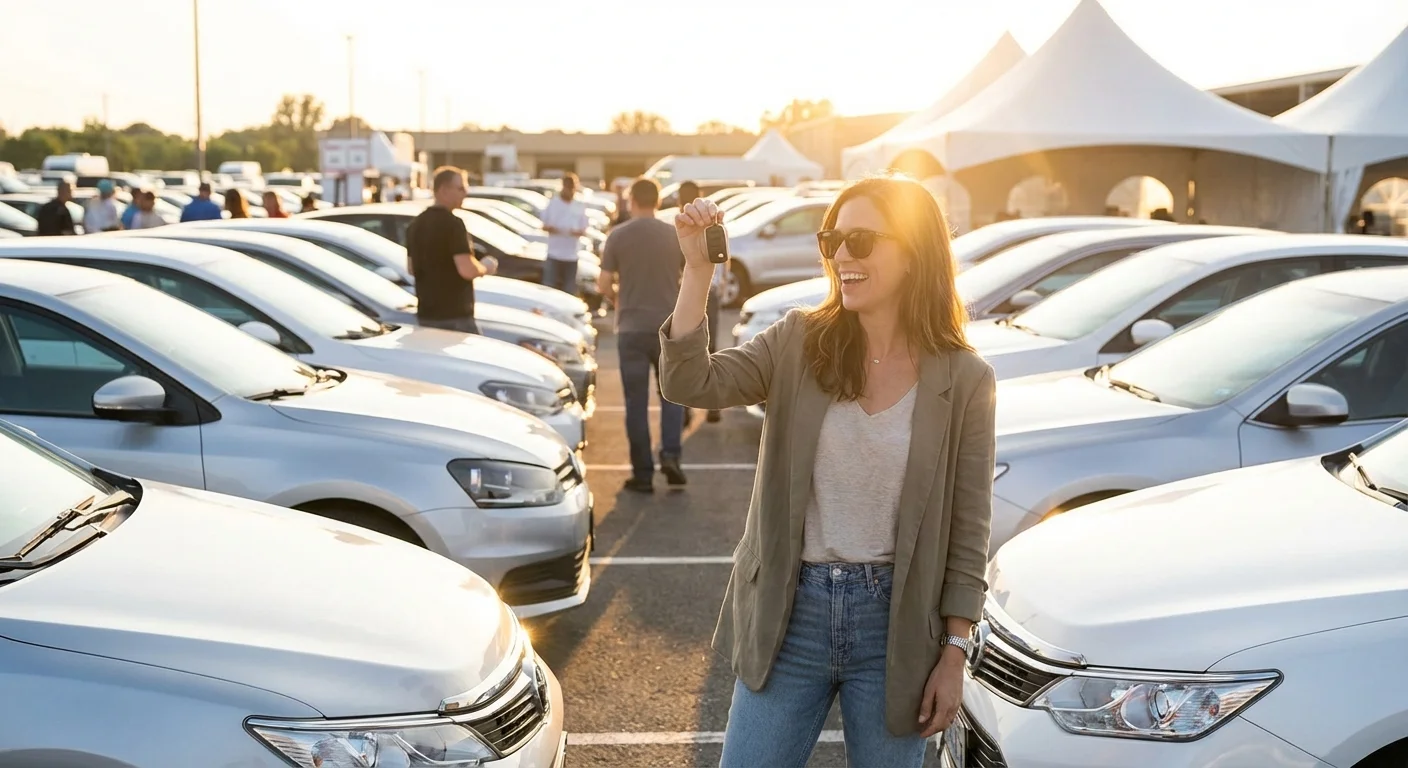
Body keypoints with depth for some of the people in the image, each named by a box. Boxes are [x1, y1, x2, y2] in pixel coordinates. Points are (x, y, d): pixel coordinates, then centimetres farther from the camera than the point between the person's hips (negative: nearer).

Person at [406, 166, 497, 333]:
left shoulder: (417, 224, 11)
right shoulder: (452, 224, -15)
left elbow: (412, 268, 19)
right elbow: (467, 270, -23)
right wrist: (485, 268, -4)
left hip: (426, 315, 8)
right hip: (454, 316, -8)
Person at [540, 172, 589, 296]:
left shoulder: (580, 206, 7)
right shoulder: (553, 203, 4)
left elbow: (584, 230, 8)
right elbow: (544, 226, 8)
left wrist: (577, 232, -16)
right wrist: (551, 229, -16)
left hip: (571, 256, 1)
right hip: (554, 254, -1)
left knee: (569, 290, 2)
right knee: (550, 287, -5)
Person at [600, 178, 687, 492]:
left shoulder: (618, 236, -4)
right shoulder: (676, 235, 0)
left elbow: (605, 286, -3)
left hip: (632, 328, -1)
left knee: (636, 402, 5)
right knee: (672, 394, 15)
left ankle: (642, 473, 6)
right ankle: (670, 455, -1)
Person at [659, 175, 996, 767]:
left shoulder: (964, 379, -6)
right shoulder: (798, 342, -1)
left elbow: (968, 531, -3)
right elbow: (688, 384, -13)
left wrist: (954, 655, -3)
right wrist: (697, 270, -22)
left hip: (894, 625, -1)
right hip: (790, 613, 1)